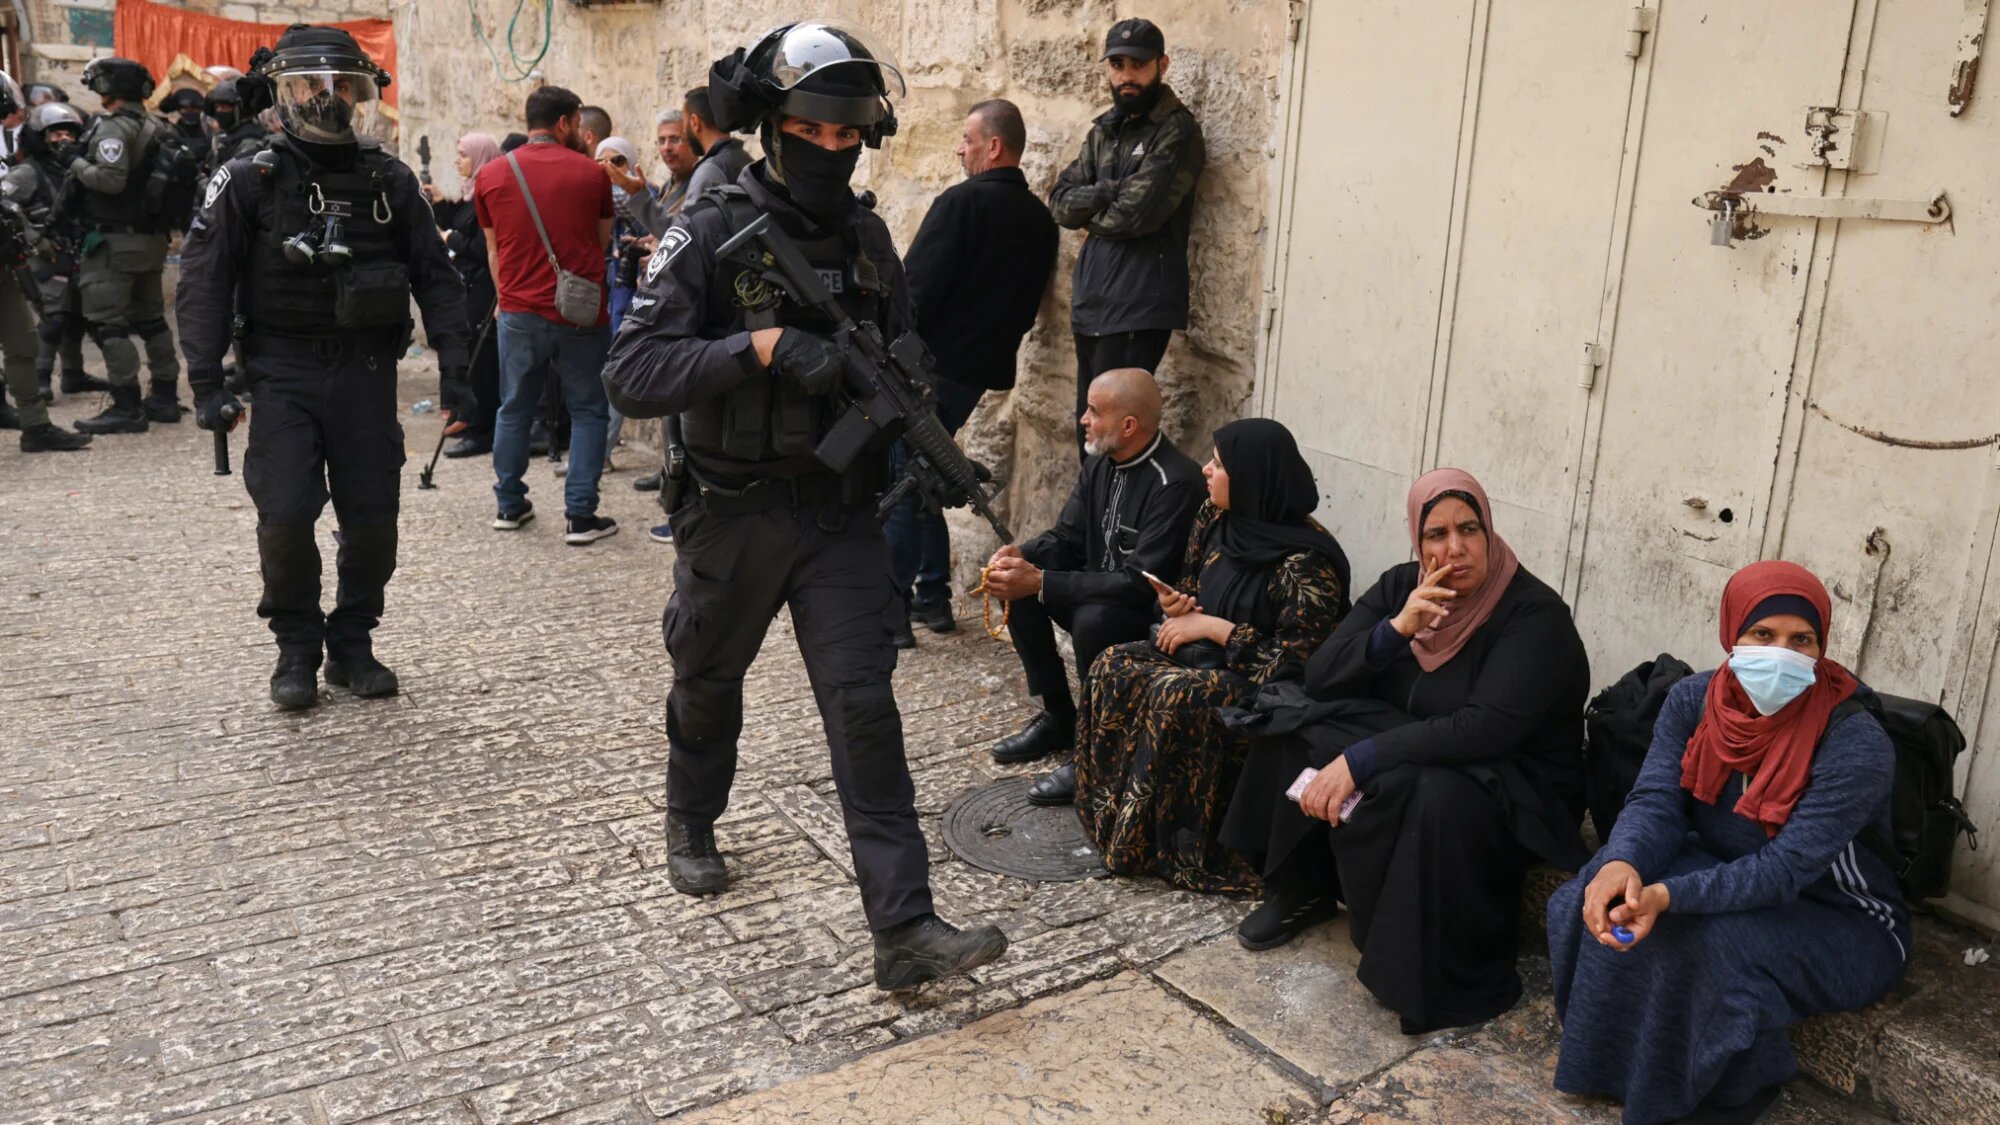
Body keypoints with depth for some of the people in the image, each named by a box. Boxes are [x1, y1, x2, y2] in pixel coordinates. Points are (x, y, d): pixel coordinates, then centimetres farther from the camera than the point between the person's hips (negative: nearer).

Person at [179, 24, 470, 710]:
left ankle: (352, 645, 22)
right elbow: (205, 284, 0)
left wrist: (453, 358, -1)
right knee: (285, 515, -9)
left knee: (372, 518, 4)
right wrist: (207, 383, -7)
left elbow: (434, 276, 9)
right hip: (283, 373, -2)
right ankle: (296, 649, 12)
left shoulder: (390, 182, 5)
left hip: (367, 373, 2)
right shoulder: (250, 182, -1)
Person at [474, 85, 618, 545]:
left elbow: (493, 251, 11)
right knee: (587, 412, 5)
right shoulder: (591, 173, -3)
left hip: (520, 313, 3)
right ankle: (580, 515, 2)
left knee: (515, 409, 15)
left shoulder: (491, 175, 4)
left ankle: (509, 505, 23)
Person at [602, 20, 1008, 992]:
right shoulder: (711, 234, -11)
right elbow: (632, 374, -21)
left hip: (842, 511, 2)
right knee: (708, 684, 18)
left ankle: (904, 930, -3)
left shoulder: (867, 237, 4)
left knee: (864, 703, -5)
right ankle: (691, 824, 48)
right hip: (734, 513, -2)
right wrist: (763, 346, -31)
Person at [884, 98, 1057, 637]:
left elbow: (916, 288, -16)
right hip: (983, 367, 8)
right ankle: (932, 595, 22)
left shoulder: (962, 202, -13)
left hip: (931, 365, -8)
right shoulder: (1040, 219, 11)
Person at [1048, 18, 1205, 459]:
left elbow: (1136, 213, -17)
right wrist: (1108, 192, -11)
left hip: (1140, 306, -7)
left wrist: (1089, 213, 2)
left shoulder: (1177, 130, -6)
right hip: (1091, 300, 7)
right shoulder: (1103, 130, 16)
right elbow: (1060, 202, 7)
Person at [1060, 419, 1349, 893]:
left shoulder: (1305, 563, -24)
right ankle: (1113, 814, -5)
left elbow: (1295, 661, -24)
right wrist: (1181, 607, -7)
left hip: (1274, 689, -8)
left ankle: (1161, 841, -16)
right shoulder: (1216, 520, 0)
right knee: (1116, 666, -13)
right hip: (1215, 657, 9)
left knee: (1175, 697, -32)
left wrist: (1213, 627, -22)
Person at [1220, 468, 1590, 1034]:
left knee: (1438, 799, -39)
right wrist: (1396, 628, -24)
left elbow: (1487, 729, -31)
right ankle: (1302, 888, 3)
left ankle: (1439, 976, -18)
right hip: (1412, 752, 6)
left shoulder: (1534, 612, -20)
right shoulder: (1401, 586, -2)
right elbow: (1319, 679, -7)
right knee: (1292, 723, -12)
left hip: (1513, 784, -6)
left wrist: (1360, 760, -35)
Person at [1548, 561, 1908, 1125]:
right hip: (1723, 870, 5)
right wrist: (1622, 864, -43)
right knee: (1611, 897, -21)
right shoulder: (1692, 700, -11)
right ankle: (1618, 1055, 2)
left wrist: (1668, 896, -46)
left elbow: (1783, 871, -31)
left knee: (1723, 943, -33)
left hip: (1844, 925, -4)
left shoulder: (1856, 744, -27)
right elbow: (1656, 801, -18)